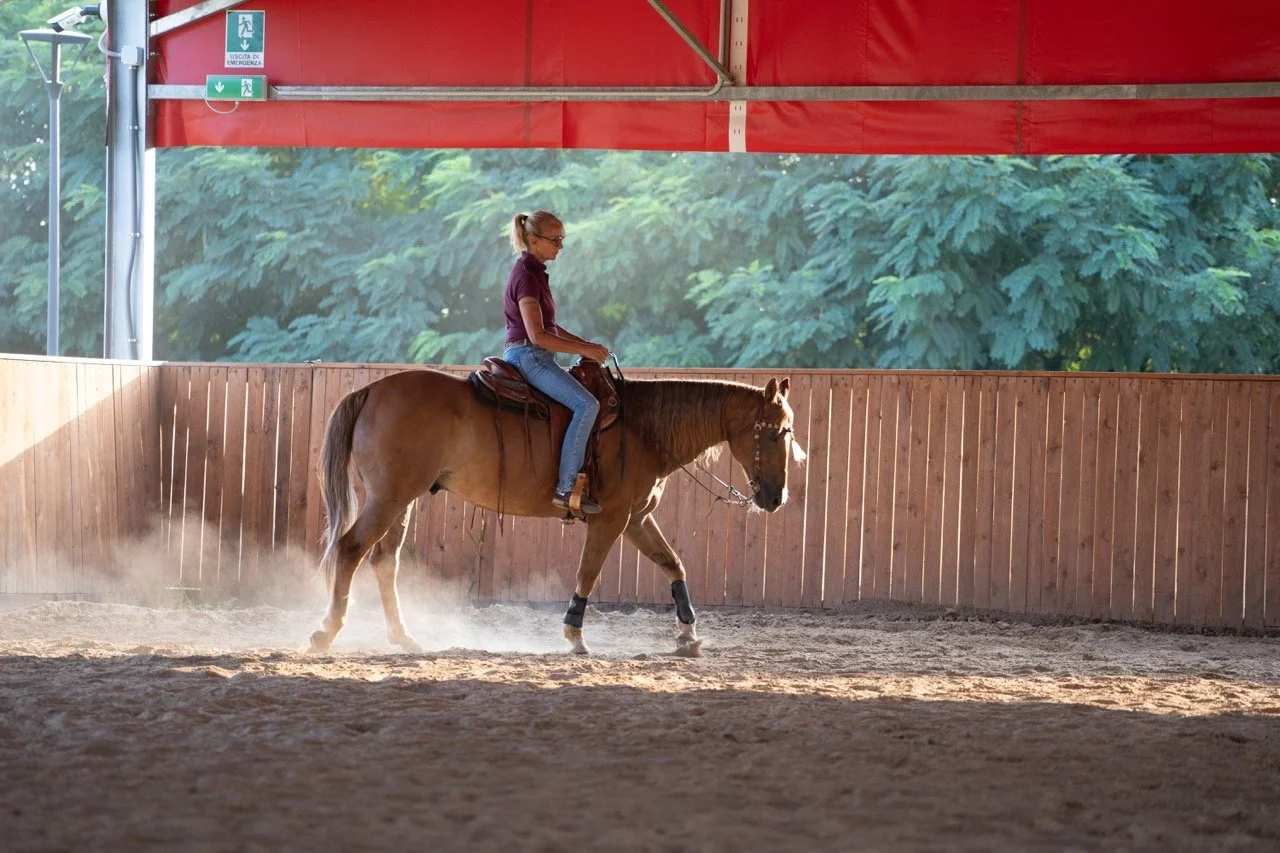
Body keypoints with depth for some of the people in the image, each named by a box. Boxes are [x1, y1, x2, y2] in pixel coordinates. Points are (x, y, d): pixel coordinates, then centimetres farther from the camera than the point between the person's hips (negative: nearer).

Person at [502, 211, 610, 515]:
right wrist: (583, 350, -17)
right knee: (587, 404, -22)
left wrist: (584, 343, 11)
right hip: (528, 356, -11)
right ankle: (566, 487, -25)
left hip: (534, 357, 11)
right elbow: (537, 335, -22)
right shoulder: (526, 275, -15)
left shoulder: (534, 272, 16)